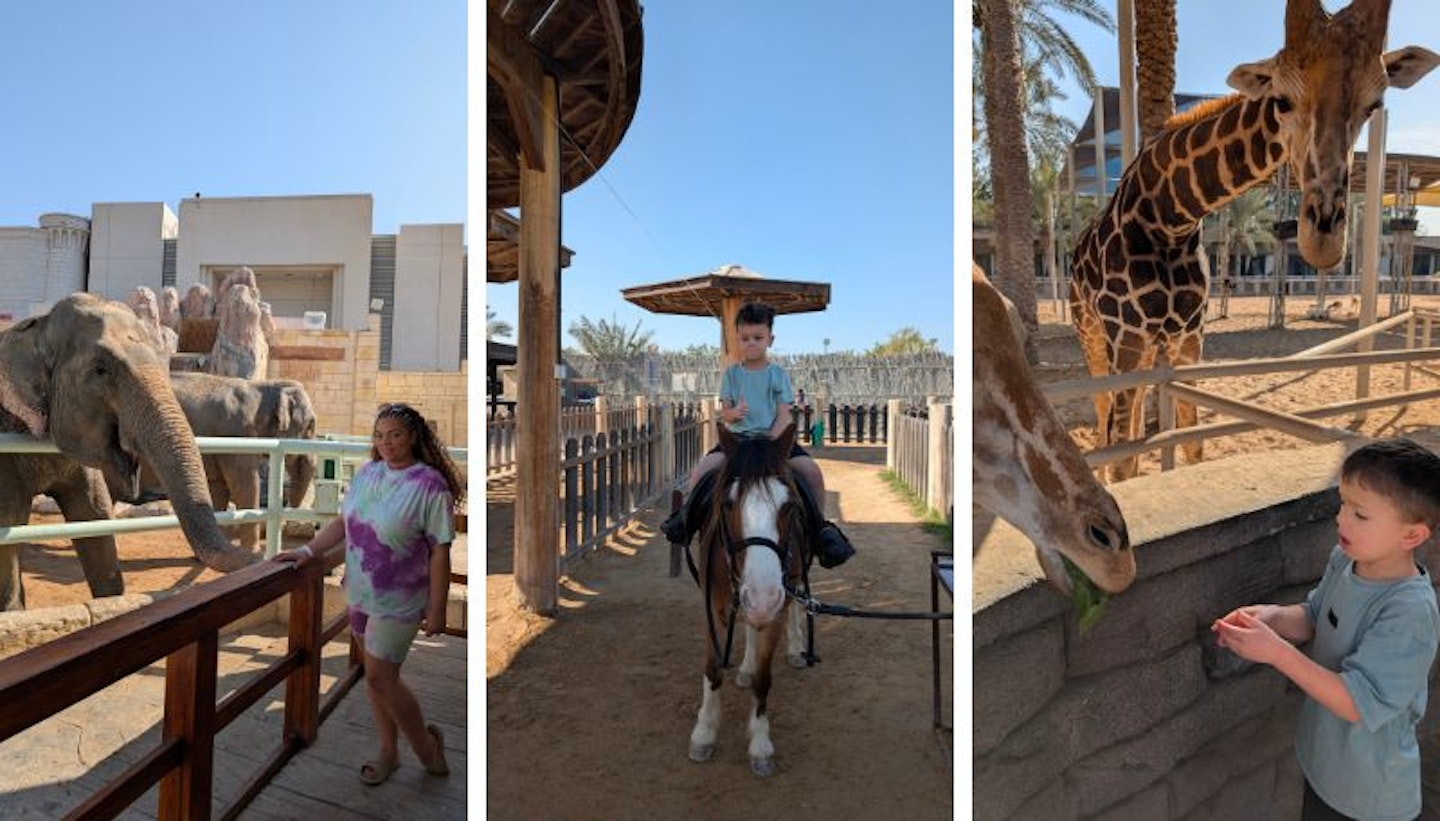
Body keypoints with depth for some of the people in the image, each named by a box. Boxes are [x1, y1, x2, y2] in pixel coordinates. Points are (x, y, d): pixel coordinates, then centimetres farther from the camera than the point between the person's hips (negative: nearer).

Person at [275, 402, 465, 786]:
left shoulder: (429, 484, -19)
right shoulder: (367, 472, 1)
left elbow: (440, 552, -18)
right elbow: (343, 521, 13)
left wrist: (436, 610, -16)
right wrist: (308, 550, 1)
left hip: (398, 600, -6)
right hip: (360, 593, 6)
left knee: (379, 678, -1)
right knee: (377, 674, 16)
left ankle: (426, 744, 21)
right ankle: (388, 751, 34)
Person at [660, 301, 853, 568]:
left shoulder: (778, 374, 7)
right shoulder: (732, 373, 9)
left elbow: (784, 415, 0)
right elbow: (724, 413, 6)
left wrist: (771, 442, -17)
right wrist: (734, 413, -19)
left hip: (774, 437, 0)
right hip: (738, 436, 1)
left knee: (811, 469, -23)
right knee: (703, 466, -24)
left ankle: (820, 525, -3)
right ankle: (688, 514, 2)